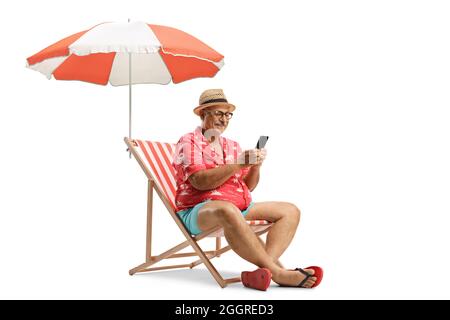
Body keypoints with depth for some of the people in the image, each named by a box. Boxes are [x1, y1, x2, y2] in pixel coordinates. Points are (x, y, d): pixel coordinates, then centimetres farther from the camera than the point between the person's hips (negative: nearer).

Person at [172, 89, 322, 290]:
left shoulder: (232, 146, 22)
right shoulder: (189, 142, 1)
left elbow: (248, 186, 15)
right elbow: (200, 182, -16)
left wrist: (255, 166, -5)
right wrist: (239, 163, -18)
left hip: (241, 208, 8)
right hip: (199, 210, -8)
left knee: (290, 211, -7)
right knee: (228, 210, -42)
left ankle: (263, 271, -32)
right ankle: (278, 273, -37)